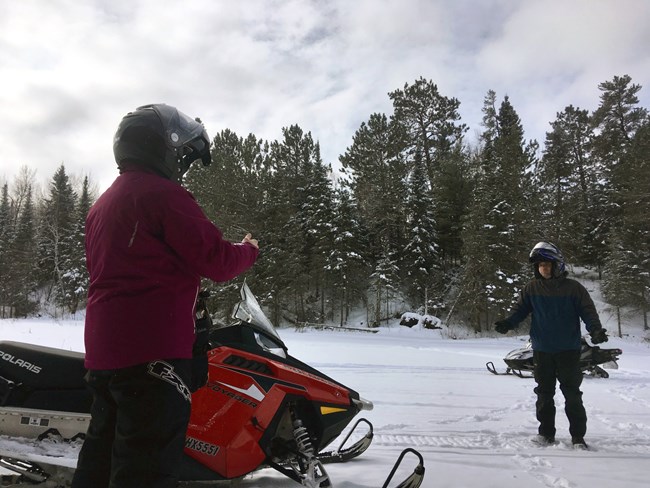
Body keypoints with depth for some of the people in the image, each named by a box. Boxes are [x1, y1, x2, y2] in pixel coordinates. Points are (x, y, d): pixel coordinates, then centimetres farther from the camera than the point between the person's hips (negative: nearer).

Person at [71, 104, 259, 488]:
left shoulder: (103, 203, 19)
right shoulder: (164, 194, -10)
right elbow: (217, 261, -14)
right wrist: (250, 250, 7)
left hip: (103, 348, 10)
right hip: (152, 350, -10)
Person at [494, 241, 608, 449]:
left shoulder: (573, 288, -3)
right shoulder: (532, 289, 2)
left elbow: (588, 311, -4)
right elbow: (520, 310, 2)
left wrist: (595, 330, -22)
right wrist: (507, 323, -16)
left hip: (568, 351, -2)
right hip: (542, 350, 2)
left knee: (572, 395, 3)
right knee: (544, 394, 10)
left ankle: (578, 436, 14)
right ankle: (546, 432, 21)